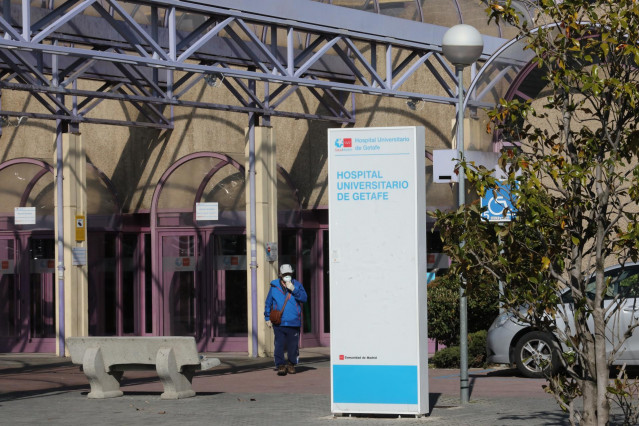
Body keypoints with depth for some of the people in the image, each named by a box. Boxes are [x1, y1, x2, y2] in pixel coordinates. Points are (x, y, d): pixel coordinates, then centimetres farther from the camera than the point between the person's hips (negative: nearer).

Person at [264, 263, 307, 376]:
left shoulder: (297, 285, 8)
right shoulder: (274, 286, 7)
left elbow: (304, 298, -5)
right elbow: (268, 302, 14)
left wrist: (293, 289, -16)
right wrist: (267, 318, 12)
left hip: (293, 323, 1)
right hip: (279, 323, -1)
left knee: (293, 345, 5)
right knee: (279, 344, -7)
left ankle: (291, 364, 20)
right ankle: (280, 365, -4)